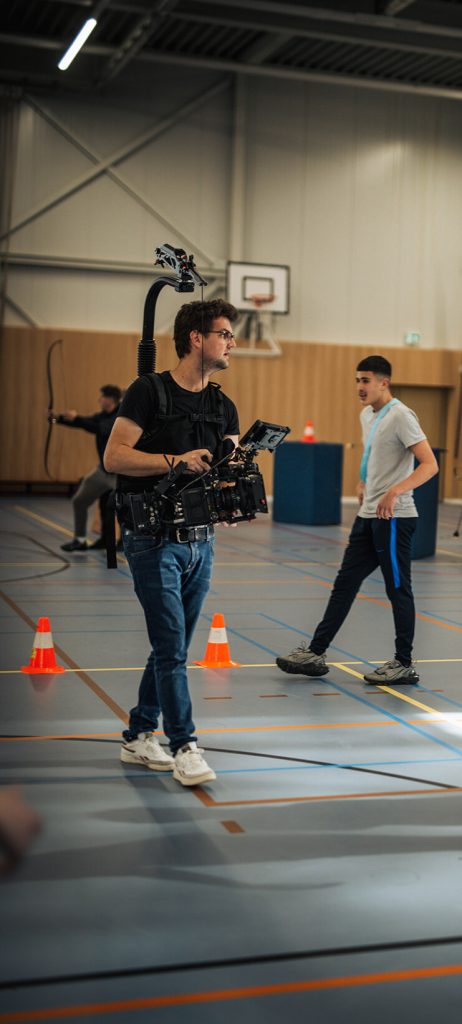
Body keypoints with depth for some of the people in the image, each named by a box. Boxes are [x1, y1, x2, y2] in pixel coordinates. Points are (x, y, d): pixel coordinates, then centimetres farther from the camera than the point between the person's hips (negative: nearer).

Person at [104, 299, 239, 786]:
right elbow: (114, 456, -13)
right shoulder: (149, 391, -7)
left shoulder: (224, 407, 13)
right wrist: (177, 460, -22)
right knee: (171, 646, -7)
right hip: (154, 539, -7)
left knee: (173, 647, 12)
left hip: (200, 540, 7)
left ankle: (138, 737, 24)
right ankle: (183, 746, 2)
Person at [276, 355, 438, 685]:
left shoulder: (400, 416, -14)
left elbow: (430, 464, -21)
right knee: (345, 584, 10)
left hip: (394, 518, -9)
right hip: (368, 516, 9)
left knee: (398, 589, 0)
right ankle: (316, 653, 16)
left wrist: (396, 490, -32)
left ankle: (404, 664, 11)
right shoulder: (367, 415, 13)